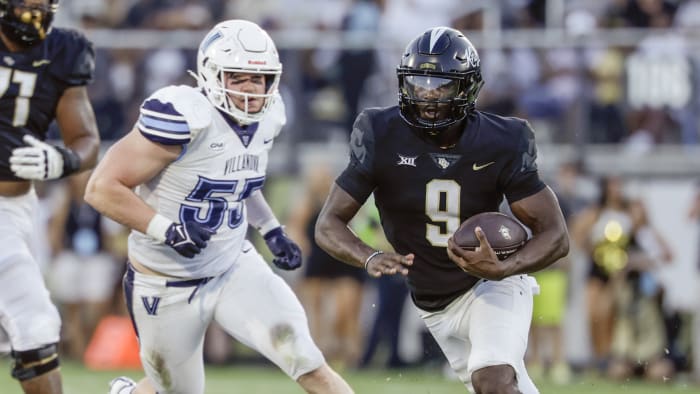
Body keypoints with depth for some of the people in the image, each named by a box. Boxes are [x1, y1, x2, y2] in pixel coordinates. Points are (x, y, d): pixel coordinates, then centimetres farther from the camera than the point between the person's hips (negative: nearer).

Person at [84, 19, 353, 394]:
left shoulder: (263, 119, -2)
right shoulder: (185, 118, -25)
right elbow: (102, 188, -25)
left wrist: (272, 231, 8)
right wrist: (167, 230, -32)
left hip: (234, 268, 5)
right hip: (168, 287, -5)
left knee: (306, 362, -15)